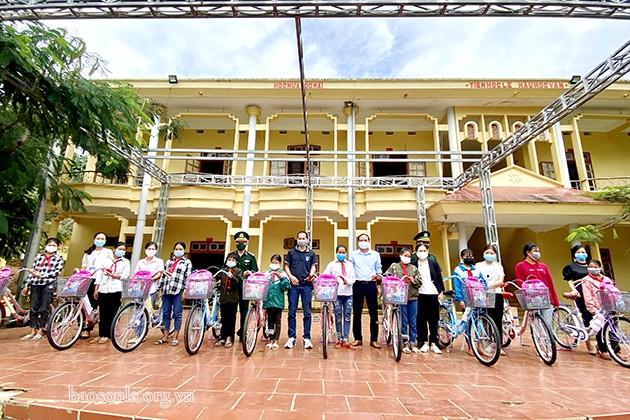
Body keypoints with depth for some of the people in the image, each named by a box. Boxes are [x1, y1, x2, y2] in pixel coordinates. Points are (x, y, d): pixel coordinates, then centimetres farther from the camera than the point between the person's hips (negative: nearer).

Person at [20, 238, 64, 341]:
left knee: (44, 308, -1)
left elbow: (57, 272, -6)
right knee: (33, 308, 5)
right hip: (35, 284, 3)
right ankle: (33, 331, 15)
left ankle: (40, 331, 10)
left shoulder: (59, 258, 5)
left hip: (48, 285, -3)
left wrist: (41, 275, -15)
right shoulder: (39, 257, 14)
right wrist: (26, 285, 11)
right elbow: (32, 271, 15)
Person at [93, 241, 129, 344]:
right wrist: (96, 289, 7)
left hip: (115, 290, -2)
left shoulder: (126, 262, 8)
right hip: (103, 289, 3)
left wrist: (113, 275, -17)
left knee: (112, 313, -1)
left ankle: (108, 335, 8)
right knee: (102, 313, 4)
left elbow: (125, 276, -3)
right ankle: (101, 334, 14)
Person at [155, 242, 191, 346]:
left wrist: (185, 292, -11)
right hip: (166, 290, 4)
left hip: (178, 291, -4)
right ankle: (165, 337, 17)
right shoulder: (169, 262, 17)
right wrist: (160, 290, 10)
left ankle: (175, 337, 7)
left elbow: (188, 278, -3)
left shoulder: (187, 262, 4)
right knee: (165, 313, 7)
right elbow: (163, 276, 16)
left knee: (177, 314, 0)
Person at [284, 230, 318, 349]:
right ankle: (291, 337, 12)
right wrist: (291, 276, -6)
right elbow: (286, 266, 10)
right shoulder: (291, 252, 9)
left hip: (307, 285, 0)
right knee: (292, 312, 3)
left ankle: (307, 338, 10)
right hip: (293, 285, 0)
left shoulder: (311, 253, 10)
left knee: (307, 313, 2)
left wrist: (311, 274, -14)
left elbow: (313, 266, 8)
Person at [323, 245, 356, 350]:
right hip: (337, 293, -2)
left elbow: (353, 278, 7)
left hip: (348, 293, 2)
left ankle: (346, 340, 5)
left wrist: (348, 281, -13)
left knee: (347, 316, 1)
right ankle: (339, 340, 13)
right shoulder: (332, 264, 8)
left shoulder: (349, 265, 14)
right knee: (338, 316, 4)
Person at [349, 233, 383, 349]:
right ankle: (358, 338, 16)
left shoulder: (375, 254, 9)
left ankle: (374, 339, 11)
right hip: (358, 285, 0)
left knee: (373, 313, 1)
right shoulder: (353, 254, 9)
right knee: (357, 313, 5)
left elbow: (379, 269, 11)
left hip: (371, 285, 0)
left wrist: (377, 275, -9)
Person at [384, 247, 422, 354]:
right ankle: (405, 343, 14)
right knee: (403, 321, 3)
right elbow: (386, 277, 3)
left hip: (413, 297, 3)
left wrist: (413, 280, -8)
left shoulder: (414, 268, 11)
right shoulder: (394, 266, 5)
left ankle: (412, 343, 19)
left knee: (413, 322, 8)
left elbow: (420, 282, 10)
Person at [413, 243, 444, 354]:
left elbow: (439, 278, 8)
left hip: (433, 294, 1)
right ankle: (424, 342, 15)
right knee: (421, 320, 3)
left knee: (433, 320, 5)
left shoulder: (434, 263, 6)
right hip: (420, 295, -1)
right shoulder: (413, 265, 1)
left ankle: (433, 343, 14)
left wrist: (441, 292, 3)